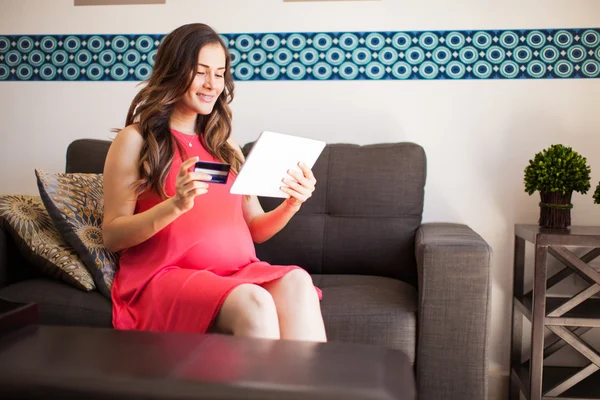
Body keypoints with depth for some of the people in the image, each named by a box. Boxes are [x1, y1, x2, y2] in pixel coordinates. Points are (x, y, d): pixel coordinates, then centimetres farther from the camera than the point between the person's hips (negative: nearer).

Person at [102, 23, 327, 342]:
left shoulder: (224, 145, 19)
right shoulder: (135, 141, 4)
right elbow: (112, 236, -2)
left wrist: (290, 205, -4)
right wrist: (176, 205, -18)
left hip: (237, 272, 5)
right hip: (165, 275, -4)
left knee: (296, 282, -29)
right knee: (253, 303, -35)